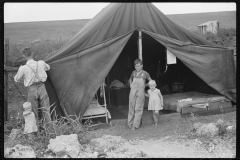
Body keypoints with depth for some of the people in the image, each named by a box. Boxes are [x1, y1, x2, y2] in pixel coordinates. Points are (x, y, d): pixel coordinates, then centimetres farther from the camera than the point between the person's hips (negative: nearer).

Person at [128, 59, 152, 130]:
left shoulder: (145, 73, 0)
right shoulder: (133, 72, 8)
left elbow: (151, 81, 13)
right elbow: (130, 79, 27)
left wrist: (144, 86, 5)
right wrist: (131, 86, 12)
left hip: (140, 92, -3)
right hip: (133, 92, 3)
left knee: (138, 109, -3)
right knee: (131, 108, 5)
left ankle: (135, 125, 0)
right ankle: (130, 123, 15)